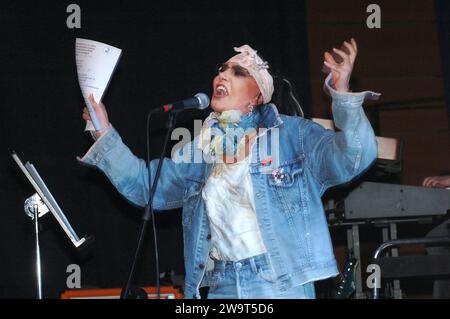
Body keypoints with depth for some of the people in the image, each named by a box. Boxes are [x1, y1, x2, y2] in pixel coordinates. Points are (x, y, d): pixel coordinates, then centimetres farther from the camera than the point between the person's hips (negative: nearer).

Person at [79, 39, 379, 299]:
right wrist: (106, 134, 12)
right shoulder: (203, 147, 14)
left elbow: (354, 158, -13)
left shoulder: (293, 134, 0)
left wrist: (342, 91, -27)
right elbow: (144, 185, 20)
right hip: (222, 288, 4)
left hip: (283, 285, -4)